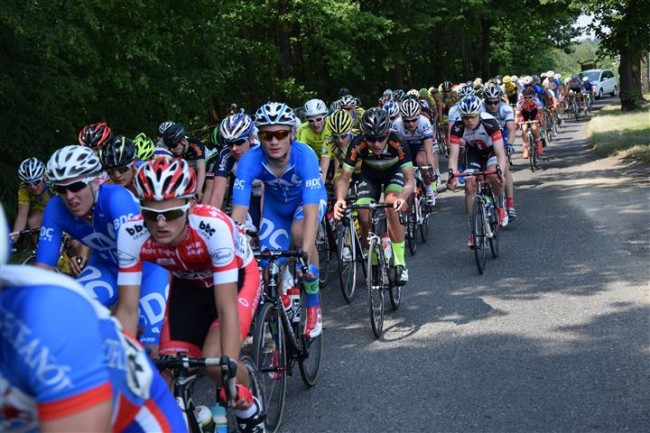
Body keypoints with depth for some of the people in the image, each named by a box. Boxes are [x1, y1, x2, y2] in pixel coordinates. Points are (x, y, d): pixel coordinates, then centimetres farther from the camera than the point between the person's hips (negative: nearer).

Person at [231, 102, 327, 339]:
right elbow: (238, 212, -35)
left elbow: (310, 211, -46)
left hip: (308, 199, -3)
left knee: (299, 232, -33)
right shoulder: (251, 160, -32)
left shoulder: (304, 156, -38)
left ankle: (313, 306, -15)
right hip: (275, 204, 3)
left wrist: (305, 256, -57)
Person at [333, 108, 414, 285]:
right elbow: (344, 178, -30)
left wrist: (402, 198, -59)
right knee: (364, 217, -15)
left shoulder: (397, 143, -37)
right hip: (369, 174, 2)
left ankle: (400, 262, -18)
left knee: (392, 206, -29)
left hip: (394, 172, -2)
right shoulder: (358, 145, -33)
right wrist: (340, 199, -50)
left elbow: (409, 179, -38)